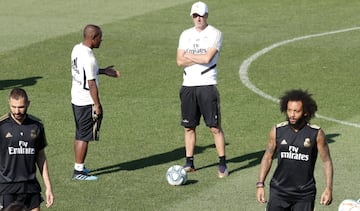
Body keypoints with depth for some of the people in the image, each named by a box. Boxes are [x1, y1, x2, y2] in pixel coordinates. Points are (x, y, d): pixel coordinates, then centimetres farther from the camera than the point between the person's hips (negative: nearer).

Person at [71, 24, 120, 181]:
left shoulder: (77, 49, 5)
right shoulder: (88, 57, -24)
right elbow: (91, 84, -22)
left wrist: (103, 71, 22)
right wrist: (97, 105, -15)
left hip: (76, 99, 9)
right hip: (86, 102, -9)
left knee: (80, 135, 18)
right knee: (84, 136, -1)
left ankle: (79, 167, 27)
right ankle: (79, 171, 4)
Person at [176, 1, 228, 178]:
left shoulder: (215, 34, -2)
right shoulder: (186, 35, 12)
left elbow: (207, 58, -15)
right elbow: (179, 61, 3)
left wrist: (189, 56, -1)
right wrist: (199, 58, -8)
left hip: (207, 85, -5)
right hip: (188, 85, 5)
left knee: (215, 127, -5)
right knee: (189, 127, 8)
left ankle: (222, 164, -1)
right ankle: (189, 163, 16)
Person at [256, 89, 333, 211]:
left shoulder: (316, 134, -5)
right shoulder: (277, 131, 0)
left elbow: (326, 161, 2)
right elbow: (268, 157, 10)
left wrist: (329, 189, -6)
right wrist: (260, 185, 4)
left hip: (304, 194, -1)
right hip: (279, 191, 1)